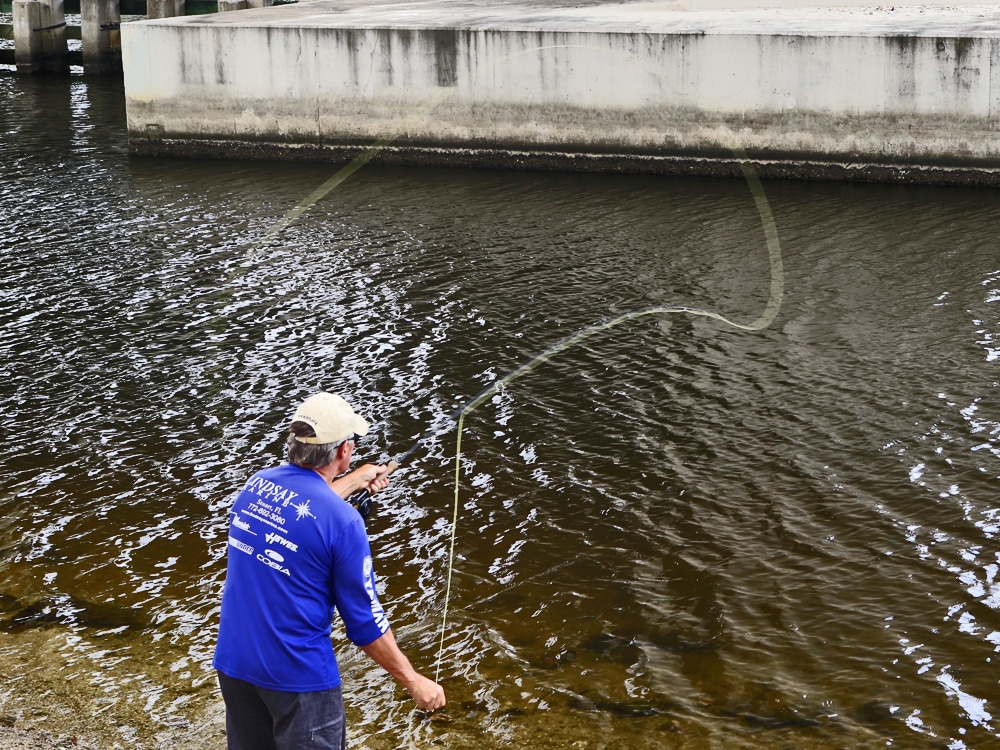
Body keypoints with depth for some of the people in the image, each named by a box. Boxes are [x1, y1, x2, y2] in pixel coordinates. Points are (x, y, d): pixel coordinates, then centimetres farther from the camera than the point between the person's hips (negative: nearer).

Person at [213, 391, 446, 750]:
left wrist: (353, 481, 35)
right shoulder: (343, 521, -19)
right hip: (297, 673, -6)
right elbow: (365, 622, -14)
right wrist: (414, 682, -3)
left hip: (233, 662, 6)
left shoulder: (256, 484, -1)